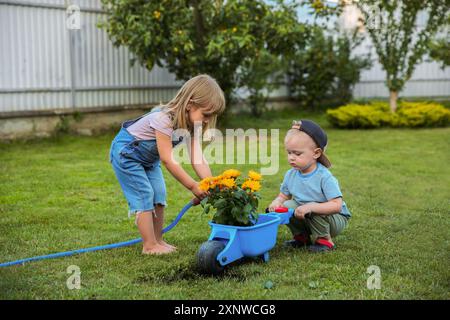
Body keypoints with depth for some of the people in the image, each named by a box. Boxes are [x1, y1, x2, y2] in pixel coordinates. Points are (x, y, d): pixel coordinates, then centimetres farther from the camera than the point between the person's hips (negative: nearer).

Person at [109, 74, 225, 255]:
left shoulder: (191, 125, -12)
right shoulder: (163, 119, -36)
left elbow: (198, 160, -17)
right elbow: (168, 160, -37)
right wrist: (193, 186, -35)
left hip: (148, 158, 8)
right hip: (126, 152, -8)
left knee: (159, 195, 4)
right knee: (144, 196, -12)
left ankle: (158, 240, 14)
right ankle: (149, 246, -5)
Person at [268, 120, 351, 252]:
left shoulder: (324, 177, -27)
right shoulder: (290, 175, -7)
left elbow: (337, 205, -34)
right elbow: (284, 195, 7)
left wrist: (310, 206, -44)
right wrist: (277, 201, -19)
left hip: (336, 219, -6)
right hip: (306, 216, 6)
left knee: (313, 211, -33)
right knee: (287, 206, -15)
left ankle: (325, 240, -8)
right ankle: (301, 236, 6)